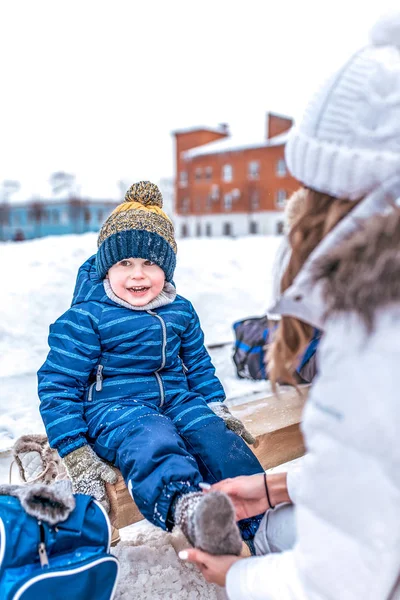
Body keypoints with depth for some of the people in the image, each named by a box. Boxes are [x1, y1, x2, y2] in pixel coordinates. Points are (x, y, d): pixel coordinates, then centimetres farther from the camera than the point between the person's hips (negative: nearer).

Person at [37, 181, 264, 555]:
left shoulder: (180, 311, 11)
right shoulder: (85, 318, -6)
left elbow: (198, 365, 24)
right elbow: (57, 385, -6)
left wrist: (218, 408, 15)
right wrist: (75, 452, -12)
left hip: (176, 398, 6)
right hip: (114, 406, -5)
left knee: (218, 437, -23)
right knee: (152, 441, -38)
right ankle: (186, 507, -66)